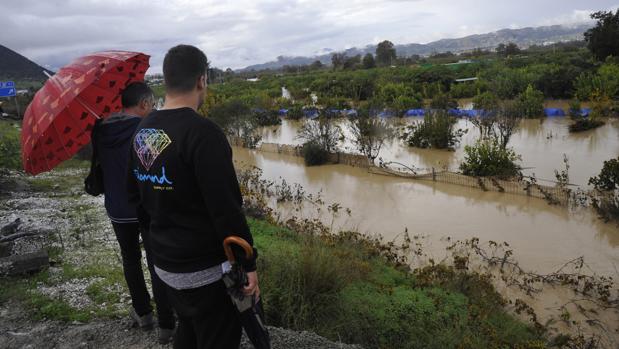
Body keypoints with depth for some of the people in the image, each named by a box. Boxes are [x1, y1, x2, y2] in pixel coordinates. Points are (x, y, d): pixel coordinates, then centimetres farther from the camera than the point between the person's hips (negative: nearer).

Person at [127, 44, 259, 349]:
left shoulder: (142, 130, 3)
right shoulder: (201, 131, -22)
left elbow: (135, 193, 13)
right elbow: (226, 208, -24)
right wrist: (248, 263, -15)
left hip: (164, 263, 8)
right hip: (206, 269, -8)